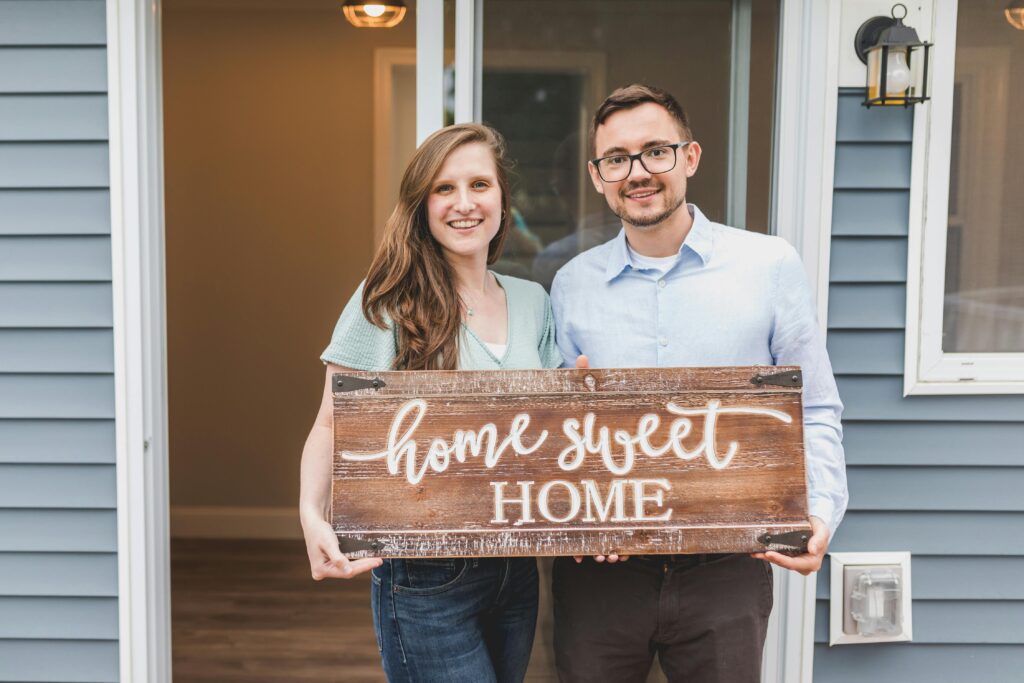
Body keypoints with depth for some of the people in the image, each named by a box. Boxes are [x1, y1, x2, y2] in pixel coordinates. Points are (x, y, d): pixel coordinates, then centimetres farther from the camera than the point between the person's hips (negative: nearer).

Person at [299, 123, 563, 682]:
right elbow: (332, 426, -7)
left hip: (516, 569, 5)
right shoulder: (388, 303, -8)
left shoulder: (532, 302, 6)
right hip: (426, 579, -5)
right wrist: (313, 516, -25)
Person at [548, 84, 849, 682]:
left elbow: (815, 415, 2)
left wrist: (821, 511, -13)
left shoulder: (770, 266, -2)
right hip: (599, 564, 2)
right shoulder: (572, 285, 5)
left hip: (725, 570, -1)